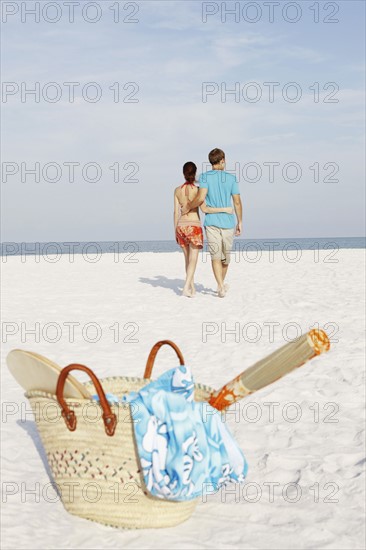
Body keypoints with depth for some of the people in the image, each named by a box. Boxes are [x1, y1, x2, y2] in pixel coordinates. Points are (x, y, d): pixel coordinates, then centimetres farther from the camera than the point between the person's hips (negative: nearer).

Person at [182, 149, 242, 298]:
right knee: (225, 255, 17)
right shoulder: (231, 178, 2)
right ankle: (221, 284, 32)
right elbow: (237, 202, 0)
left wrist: (188, 208, -1)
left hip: (211, 221, -1)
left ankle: (221, 286, -14)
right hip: (228, 221, 2)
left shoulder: (205, 177, -3)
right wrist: (239, 222, 9)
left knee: (215, 256, 0)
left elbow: (201, 198, -17)